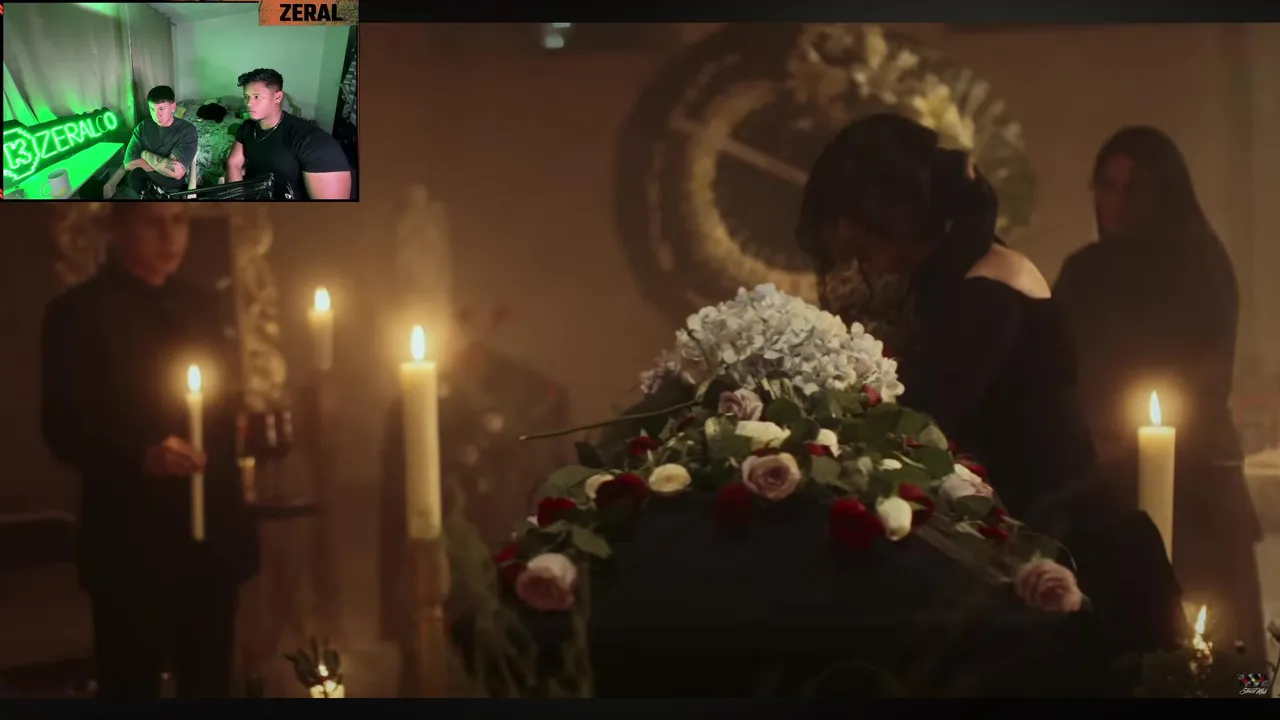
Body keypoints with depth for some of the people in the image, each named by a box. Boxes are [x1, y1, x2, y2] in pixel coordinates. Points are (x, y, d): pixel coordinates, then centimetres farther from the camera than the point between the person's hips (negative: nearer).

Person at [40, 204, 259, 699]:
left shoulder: (199, 306, 13)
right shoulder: (78, 311, -5)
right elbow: (63, 428, -13)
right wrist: (141, 456, -28)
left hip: (212, 537, 5)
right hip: (133, 543, -5)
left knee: (210, 684, 11)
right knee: (131, 687, 3)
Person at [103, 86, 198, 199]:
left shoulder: (187, 131, -8)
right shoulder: (142, 127, 4)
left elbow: (177, 172, -20)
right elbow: (129, 164, -8)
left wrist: (146, 155, -8)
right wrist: (166, 163, -12)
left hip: (171, 192, -3)